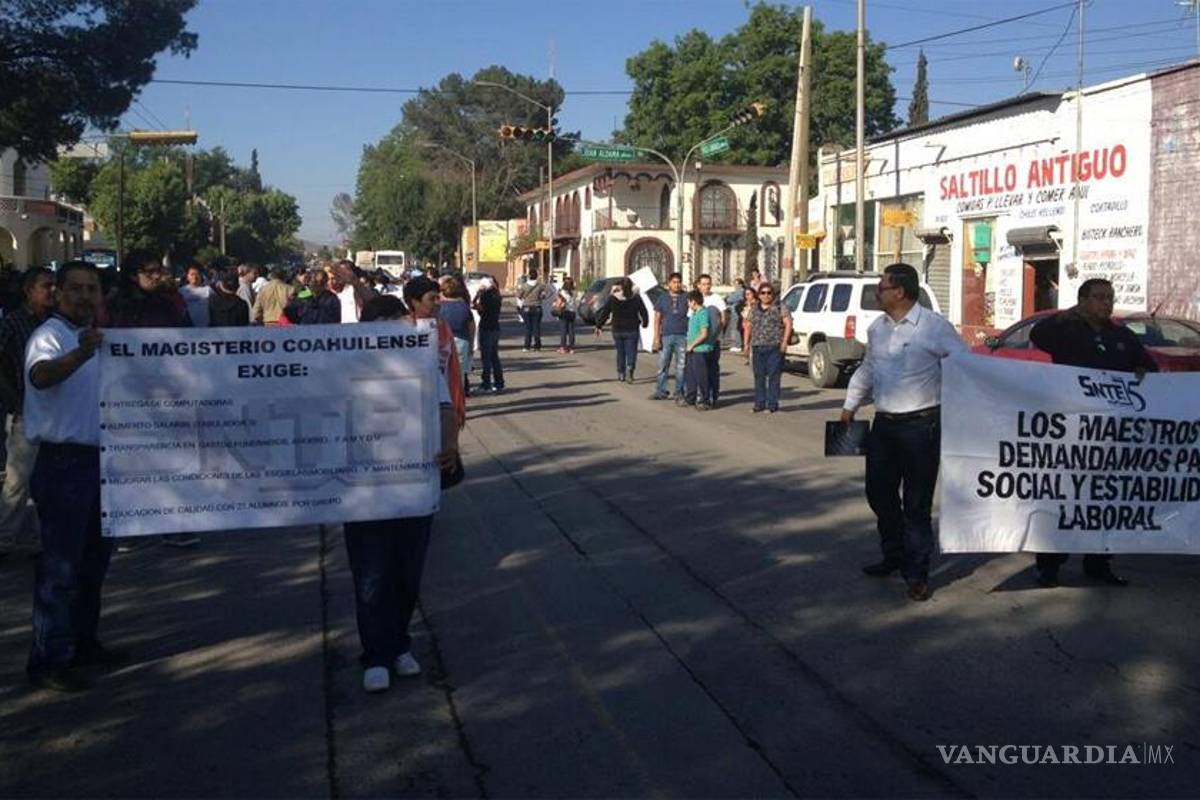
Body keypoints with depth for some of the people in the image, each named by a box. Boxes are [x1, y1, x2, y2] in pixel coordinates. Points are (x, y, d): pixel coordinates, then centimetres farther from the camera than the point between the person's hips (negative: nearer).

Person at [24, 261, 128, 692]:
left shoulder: (93, 337, 13)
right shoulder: (50, 336, -13)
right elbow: (40, 376, -37)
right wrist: (79, 355, -54)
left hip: (96, 459, 9)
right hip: (63, 463, -9)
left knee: (94, 558, 16)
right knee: (61, 565, -5)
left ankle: (83, 643, 29)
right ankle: (48, 660, 3)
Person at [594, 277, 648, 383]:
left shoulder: (612, 298, -2)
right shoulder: (636, 298, -4)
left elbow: (604, 313, 0)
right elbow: (644, 313, 0)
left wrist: (599, 326, 10)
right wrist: (644, 323, 18)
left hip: (617, 331, 2)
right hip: (632, 331, -2)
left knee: (620, 352, 15)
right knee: (631, 352, 2)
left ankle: (621, 373, 19)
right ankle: (629, 369, -22)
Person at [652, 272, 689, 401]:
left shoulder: (686, 297, 4)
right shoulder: (663, 298, 7)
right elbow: (657, 319, 7)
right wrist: (657, 337, -2)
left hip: (682, 336, -1)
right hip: (666, 336, 1)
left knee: (681, 366, 4)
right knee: (663, 365, 2)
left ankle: (679, 392, 12)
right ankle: (661, 392, 9)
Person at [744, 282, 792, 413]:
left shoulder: (780, 308, 3)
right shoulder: (753, 309, 16)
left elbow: (788, 324, -3)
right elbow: (748, 327, 19)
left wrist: (784, 342, -11)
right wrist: (746, 344, 11)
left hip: (775, 348, -4)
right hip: (758, 347, 4)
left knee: (773, 376, -4)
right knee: (759, 376, 5)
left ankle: (772, 404, 0)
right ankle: (759, 403, 12)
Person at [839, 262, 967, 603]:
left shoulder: (935, 327, -11)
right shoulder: (877, 328, 10)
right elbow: (866, 369, 24)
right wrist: (850, 405, 26)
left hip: (921, 425, -7)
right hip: (884, 424, 7)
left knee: (917, 504, 0)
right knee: (879, 493, 15)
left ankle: (916, 574, 11)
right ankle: (893, 555, 35)